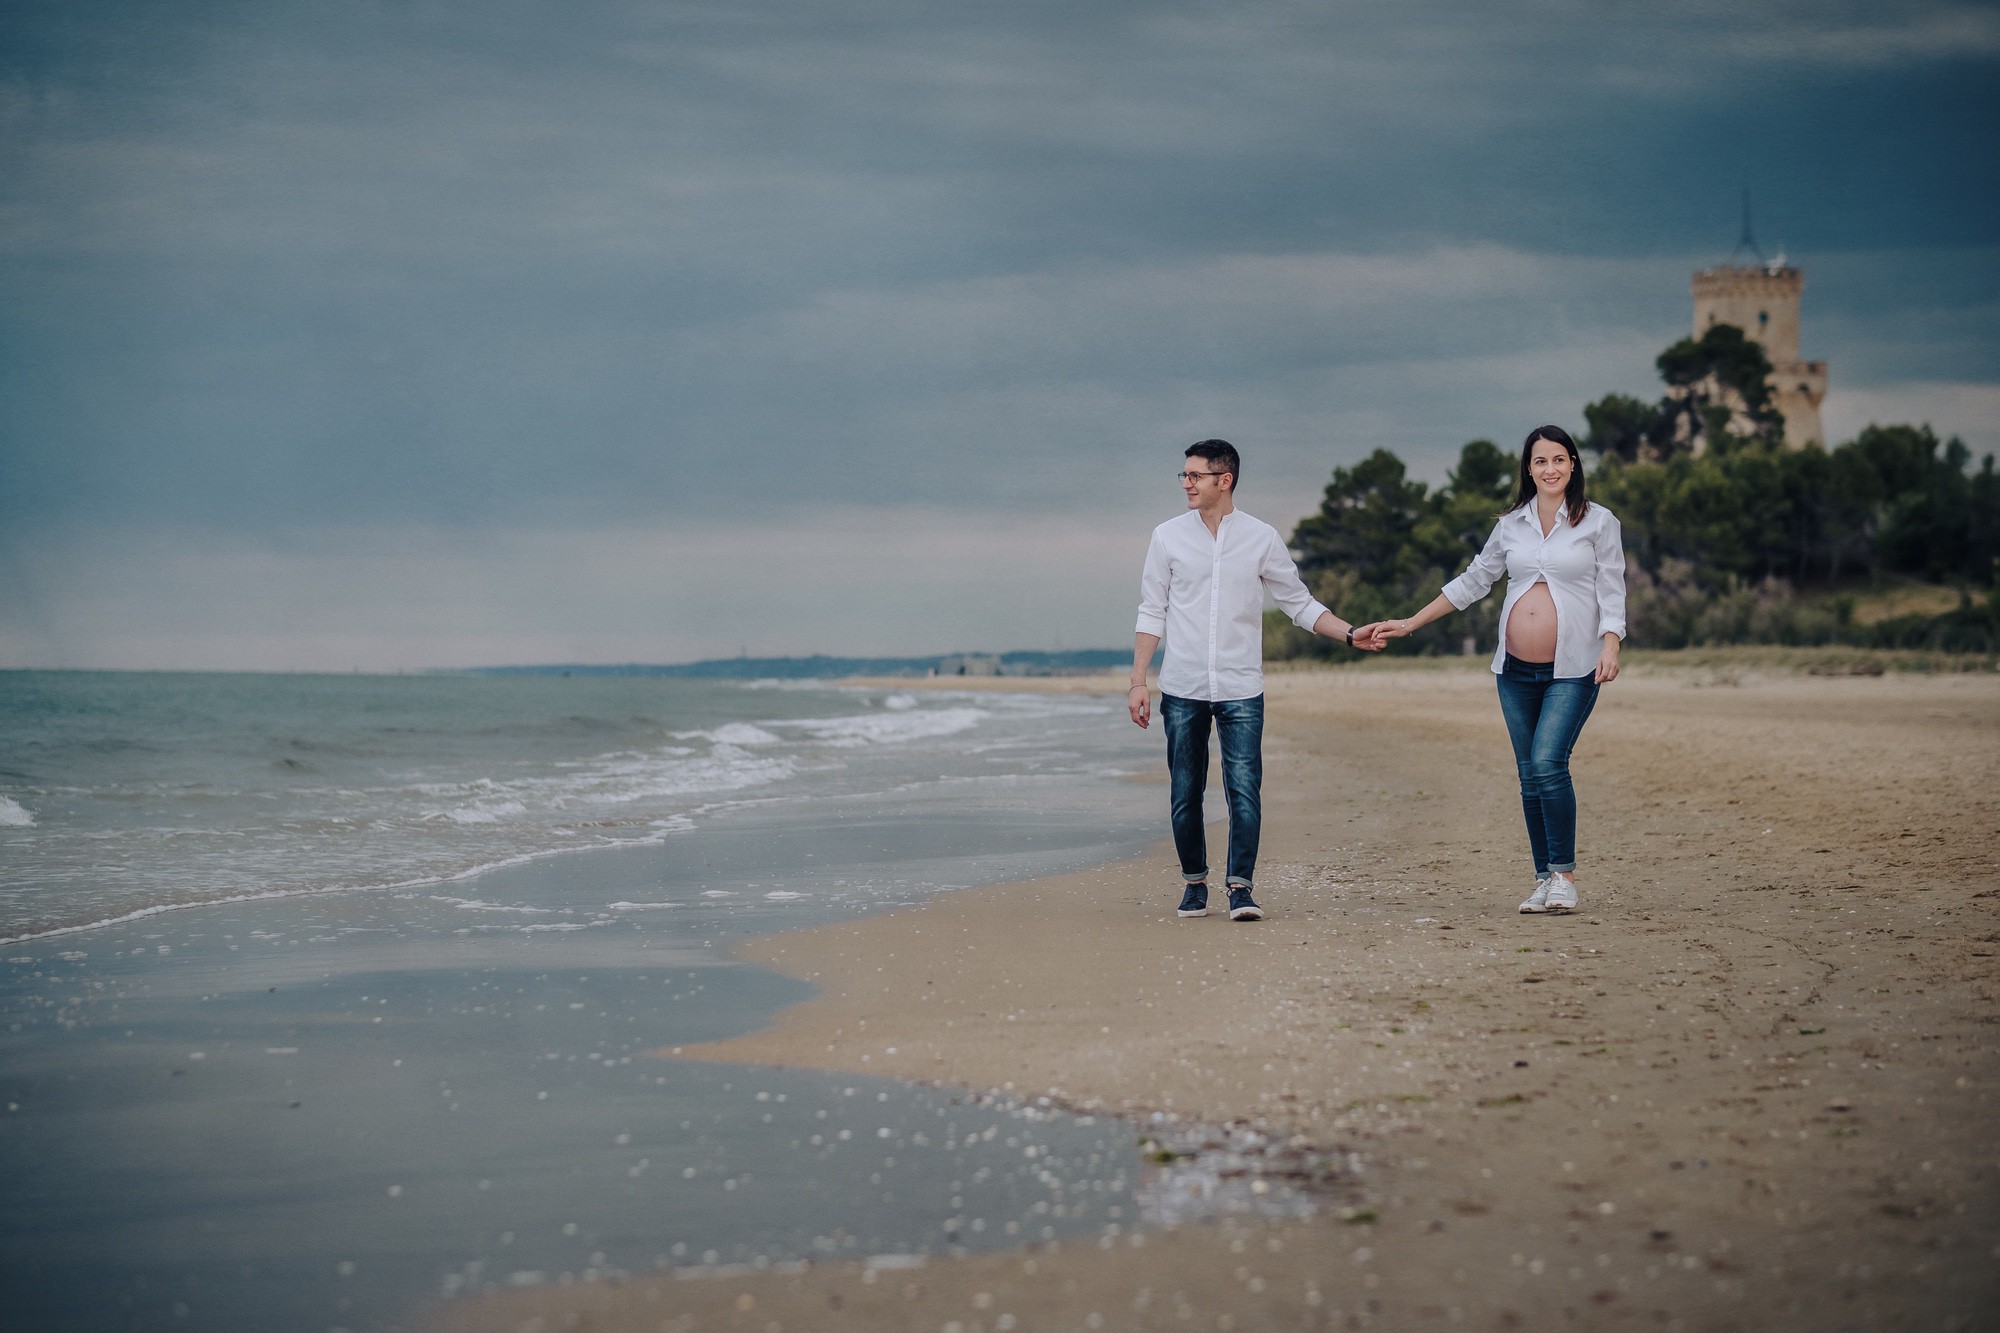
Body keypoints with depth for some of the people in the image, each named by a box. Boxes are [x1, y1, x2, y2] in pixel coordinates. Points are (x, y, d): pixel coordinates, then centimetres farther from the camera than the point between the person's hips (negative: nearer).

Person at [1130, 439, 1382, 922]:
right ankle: (1194, 883, 18)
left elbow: (1300, 604, 9)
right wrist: (1138, 681, 1)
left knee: (1245, 792, -9)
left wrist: (1351, 635, -4)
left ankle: (1241, 887, -3)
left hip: (1241, 691, -1)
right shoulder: (1168, 537, 4)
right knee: (1184, 795, 4)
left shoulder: (1261, 539, 3)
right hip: (1182, 688, 1)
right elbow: (1151, 613, 7)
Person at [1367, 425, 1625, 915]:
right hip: (1516, 669, 4)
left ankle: (1564, 875, -8)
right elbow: (1472, 582, 18)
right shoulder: (1511, 525, 10)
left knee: (1548, 764, -18)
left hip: (1572, 669, -4)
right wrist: (1408, 625, 16)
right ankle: (1544, 879, 13)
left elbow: (1612, 593, -2)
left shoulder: (1598, 522, 1)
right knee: (1529, 776, 5)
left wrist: (1610, 647, -18)